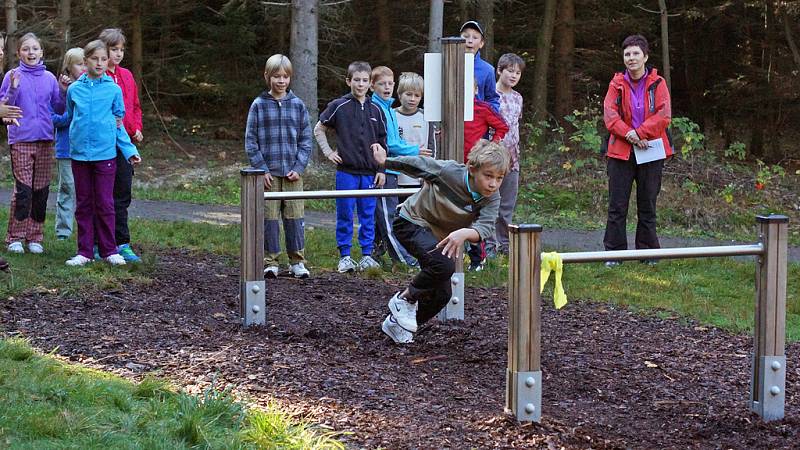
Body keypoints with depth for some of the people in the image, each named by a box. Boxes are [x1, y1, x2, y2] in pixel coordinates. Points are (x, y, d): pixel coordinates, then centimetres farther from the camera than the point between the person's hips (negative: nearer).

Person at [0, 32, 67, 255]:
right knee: (23, 190, -7)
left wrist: (65, 90, -3)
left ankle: (35, 237, 13)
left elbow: (59, 108, 12)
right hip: (20, 140, -3)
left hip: (45, 139, 3)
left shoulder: (49, 78, 10)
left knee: (41, 190, 5)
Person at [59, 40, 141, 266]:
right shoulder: (74, 89, 5)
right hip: (79, 153, 2)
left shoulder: (114, 90, 1)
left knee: (105, 204, 1)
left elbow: (118, 124, 7)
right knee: (83, 204, 7)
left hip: (105, 154, -2)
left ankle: (109, 250, 9)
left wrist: (129, 151, 2)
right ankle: (84, 251, 12)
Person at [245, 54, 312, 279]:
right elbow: (250, 140, 0)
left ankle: (297, 261, 12)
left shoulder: (297, 105, 6)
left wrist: (299, 167, -3)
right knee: (269, 217, 0)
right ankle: (270, 262, 8)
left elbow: (306, 139, 7)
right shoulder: (259, 105, 1)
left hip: (292, 172, 1)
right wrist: (262, 169, -7)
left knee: (294, 216, 3)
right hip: (268, 173, -1)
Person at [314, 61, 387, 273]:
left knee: (368, 215, 6)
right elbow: (319, 129, 8)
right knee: (345, 215, 2)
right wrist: (328, 151, -1)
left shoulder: (376, 110, 7)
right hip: (346, 170, -2)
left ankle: (367, 255, 15)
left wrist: (381, 170, 7)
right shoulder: (339, 106, -1)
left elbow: (382, 142, 11)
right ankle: (344, 256, 10)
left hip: (369, 172, 3)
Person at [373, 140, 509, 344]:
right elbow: (418, 164, -15)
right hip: (412, 222, -6)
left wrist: (464, 233, -56)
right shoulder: (450, 172, -30)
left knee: (442, 294, 5)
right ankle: (405, 298, -7)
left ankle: (395, 323, 28)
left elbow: (485, 227, -35)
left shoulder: (492, 199, -20)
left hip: (441, 237, 6)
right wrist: (385, 162, -1)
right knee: (444, 265, -31)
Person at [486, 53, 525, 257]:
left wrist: (516, 153, 17)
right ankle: (489, 244, 1)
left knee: (508, 204, 10)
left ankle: (504, 243, 17)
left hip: (512, 157, 6)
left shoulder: (517, 98, 13)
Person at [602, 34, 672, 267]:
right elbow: (609, 114, -6)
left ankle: (648, 252, 17)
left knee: (648, 205, 8)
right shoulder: (617, 84, 4)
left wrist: (639, 133, -17)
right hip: (621, 151, 1)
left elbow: (664, 115, -10)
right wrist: (628, 134, -20)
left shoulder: (657, 84, 0)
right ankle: (614, 252, 6)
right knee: (617, 205, 1)